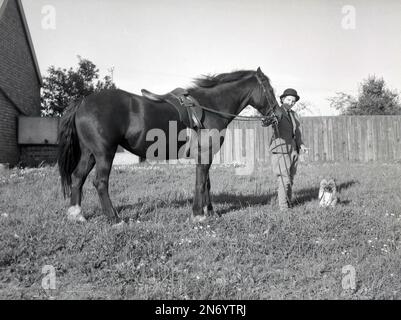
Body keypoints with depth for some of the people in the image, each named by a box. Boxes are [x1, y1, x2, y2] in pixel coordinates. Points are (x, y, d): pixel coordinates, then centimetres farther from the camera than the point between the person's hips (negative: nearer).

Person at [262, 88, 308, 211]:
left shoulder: (294, 115, 15)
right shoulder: (277, 112, -6)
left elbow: (297, 133, 18)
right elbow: (265, 123, -26)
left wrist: (301, 145, 1)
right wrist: (269, 121, -50)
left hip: (293, 150, 7)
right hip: (280, 150, -7)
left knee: (290, 179, 11)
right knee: (284, 179, -9)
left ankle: (289, 203, 20)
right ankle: (283, 206, -2)